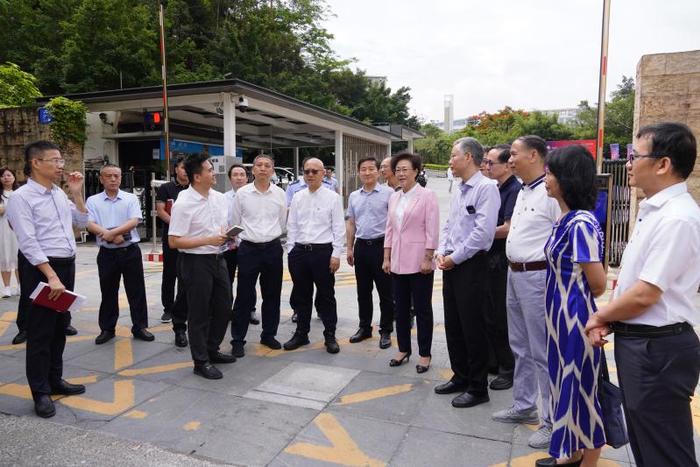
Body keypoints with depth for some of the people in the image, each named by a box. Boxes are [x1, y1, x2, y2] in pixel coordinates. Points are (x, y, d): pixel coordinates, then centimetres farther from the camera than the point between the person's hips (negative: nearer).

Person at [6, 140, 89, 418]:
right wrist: (51, 276, -24)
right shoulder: (21, 197, -12)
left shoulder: (59, 193, 11)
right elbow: (28, 243, -19)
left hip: (66, 265, 8)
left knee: (60, 327, 16)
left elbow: (82, 222, 19)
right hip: (40, 269, -8)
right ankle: (41, 392, 14)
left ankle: (55, 380, 30)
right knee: (40, 332, 2)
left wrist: (77, 193, 7)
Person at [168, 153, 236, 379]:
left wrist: (228, 235, -5)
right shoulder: (183, 204, -16)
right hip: (196, 262, -7)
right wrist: (208, 240, -23)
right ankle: (201, 362, 19)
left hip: (218, 259, 7)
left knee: (223, 308, 17)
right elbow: (174, 241, -18)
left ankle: (212, 350, 36)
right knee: (199, 314, 5)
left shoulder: (220, 198, 5)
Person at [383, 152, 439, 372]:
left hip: (419, 261, -6)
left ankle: (424, 354, 19)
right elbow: (389, 229, 12)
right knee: (400, 307, 13)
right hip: (398, 262, 6)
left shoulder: (427, 196, -8)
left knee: (422, 309, 6)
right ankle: (403, 349, 28)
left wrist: (427, 259, -15)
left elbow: (432, 231, -11)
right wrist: (386, 258, 9)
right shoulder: (394, 197, 10)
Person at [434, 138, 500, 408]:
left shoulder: (485, 188, -12)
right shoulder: (459, 191, 15)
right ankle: (460, 377, 30)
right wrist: (442, 253, 4)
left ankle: (478, 388, 14)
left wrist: (455, 257, -15)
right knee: (453, 325, 15)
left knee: (472, 328, 0)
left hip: (470, 265, -9)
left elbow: (483, 232, -21)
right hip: (451, 264, 9)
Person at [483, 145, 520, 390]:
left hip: (503, 261, -9)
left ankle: (509, 369, 18)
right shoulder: (498, 190, 12)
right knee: (489, 313, 16)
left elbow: (507, 229, -22)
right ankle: (494, 361, 31)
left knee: (503, 317, 2)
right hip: (490, 258, 9)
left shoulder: (515, 190, -16)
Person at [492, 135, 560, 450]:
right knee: (520, 347, 19)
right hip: (514, 274, 10)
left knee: (542, 352, 0)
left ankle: (553, 421, 15)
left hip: (537, 277, -9)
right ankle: (524, 406, 35)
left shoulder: (551, 193, -16)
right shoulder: (522, 192, 13)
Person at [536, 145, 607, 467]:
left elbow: (598, 284, -18)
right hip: (560, 314, 9)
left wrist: (576, 300, 0)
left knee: (580, 386, 6)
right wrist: (564, 301, 12)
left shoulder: (581, 224, -22)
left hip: (574, 316, -9)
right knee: (566, 382, 20)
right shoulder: (566, 220, 6)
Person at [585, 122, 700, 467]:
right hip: (635, 341, 10)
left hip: (658, 348, -10)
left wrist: (600, 316, -7)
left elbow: (644, 295, -23)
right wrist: (608, 320, 2)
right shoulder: (653, 210, 10)